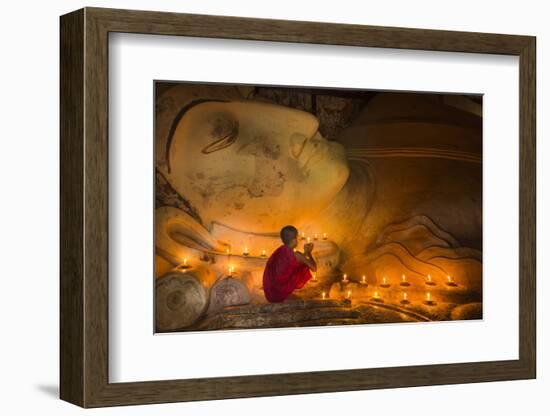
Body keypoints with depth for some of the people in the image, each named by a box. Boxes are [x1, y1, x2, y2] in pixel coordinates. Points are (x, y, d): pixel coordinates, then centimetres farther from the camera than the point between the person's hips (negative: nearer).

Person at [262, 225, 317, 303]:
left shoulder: (278, 251, 7)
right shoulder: (296, 255, -14)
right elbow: (314, 268, 1)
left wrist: (305, 253, 30)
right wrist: (308, 253, 16)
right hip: (282, 294, -7)